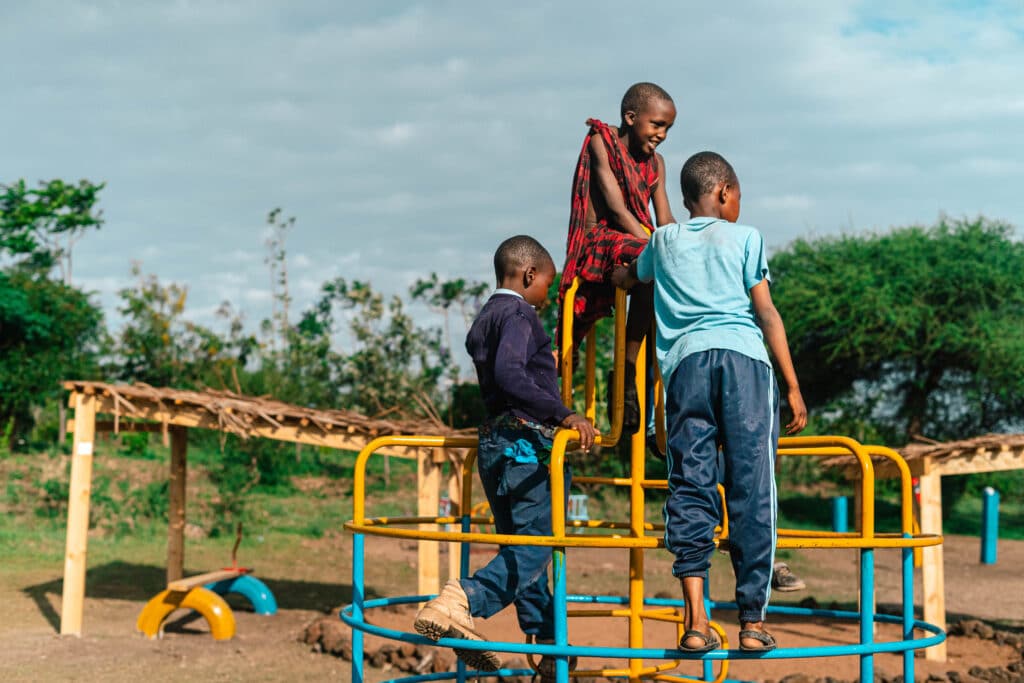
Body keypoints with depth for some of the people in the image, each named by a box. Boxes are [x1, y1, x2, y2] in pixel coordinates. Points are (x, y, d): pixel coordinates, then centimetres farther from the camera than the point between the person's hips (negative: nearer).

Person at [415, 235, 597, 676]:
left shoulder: (482, 321, 21)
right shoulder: (519, 314, -8)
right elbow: (509, 375, -24)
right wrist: (562, 415, -28)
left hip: (493, 442, 10)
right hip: (528, 445, -10)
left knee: (518, 547, 11)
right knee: (532, 551, -12)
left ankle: (551, 648, 17)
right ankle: (462, 600, -32)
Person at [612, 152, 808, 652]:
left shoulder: (664, 240, 23)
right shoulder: (744, 237, 14)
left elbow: (623, 279, 42)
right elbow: (766, 314, 6)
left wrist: (624, 275, 65)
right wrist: (793, 387, 5)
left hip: (686, 361, 2)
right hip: (744, 358, -2)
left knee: (690, 486, -1)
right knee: (752, 489, -1)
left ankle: (695, 619, -11)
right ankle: (752, 621, -2)